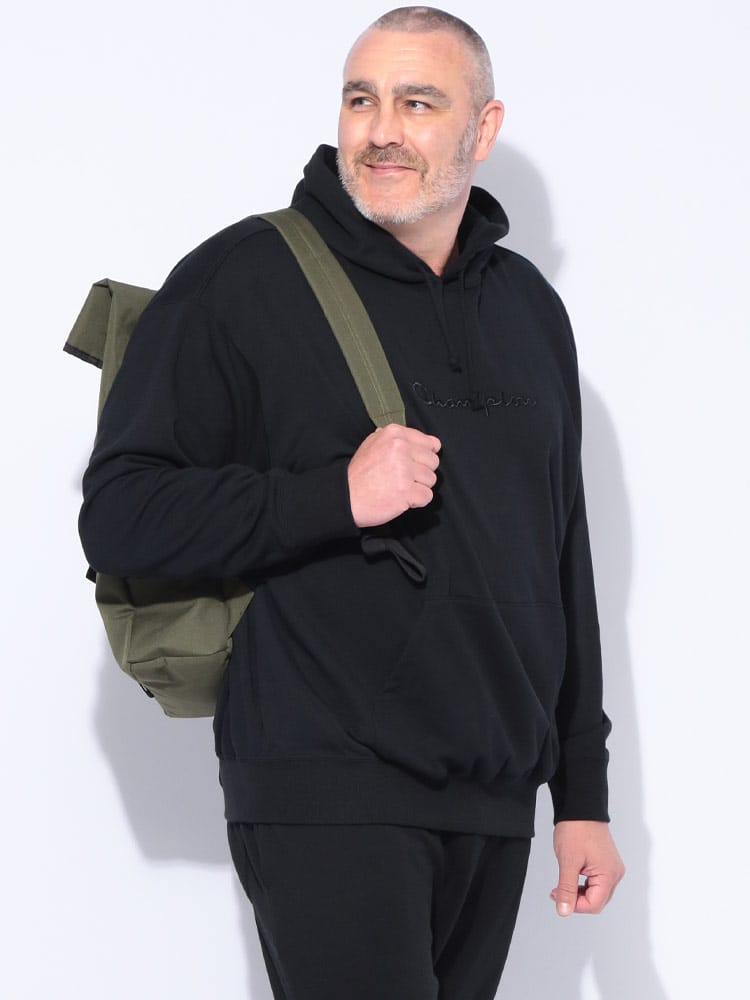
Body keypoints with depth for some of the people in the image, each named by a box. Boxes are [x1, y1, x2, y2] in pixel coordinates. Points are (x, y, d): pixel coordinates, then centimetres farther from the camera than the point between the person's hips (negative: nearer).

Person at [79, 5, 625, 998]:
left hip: (495, 802, 6)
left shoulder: (529, 308, 16)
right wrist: (337, 497, -18)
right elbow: (120, 516, -8)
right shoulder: (244, 278, -2)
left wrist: (583, 793, 17)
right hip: (328, 793, -5)